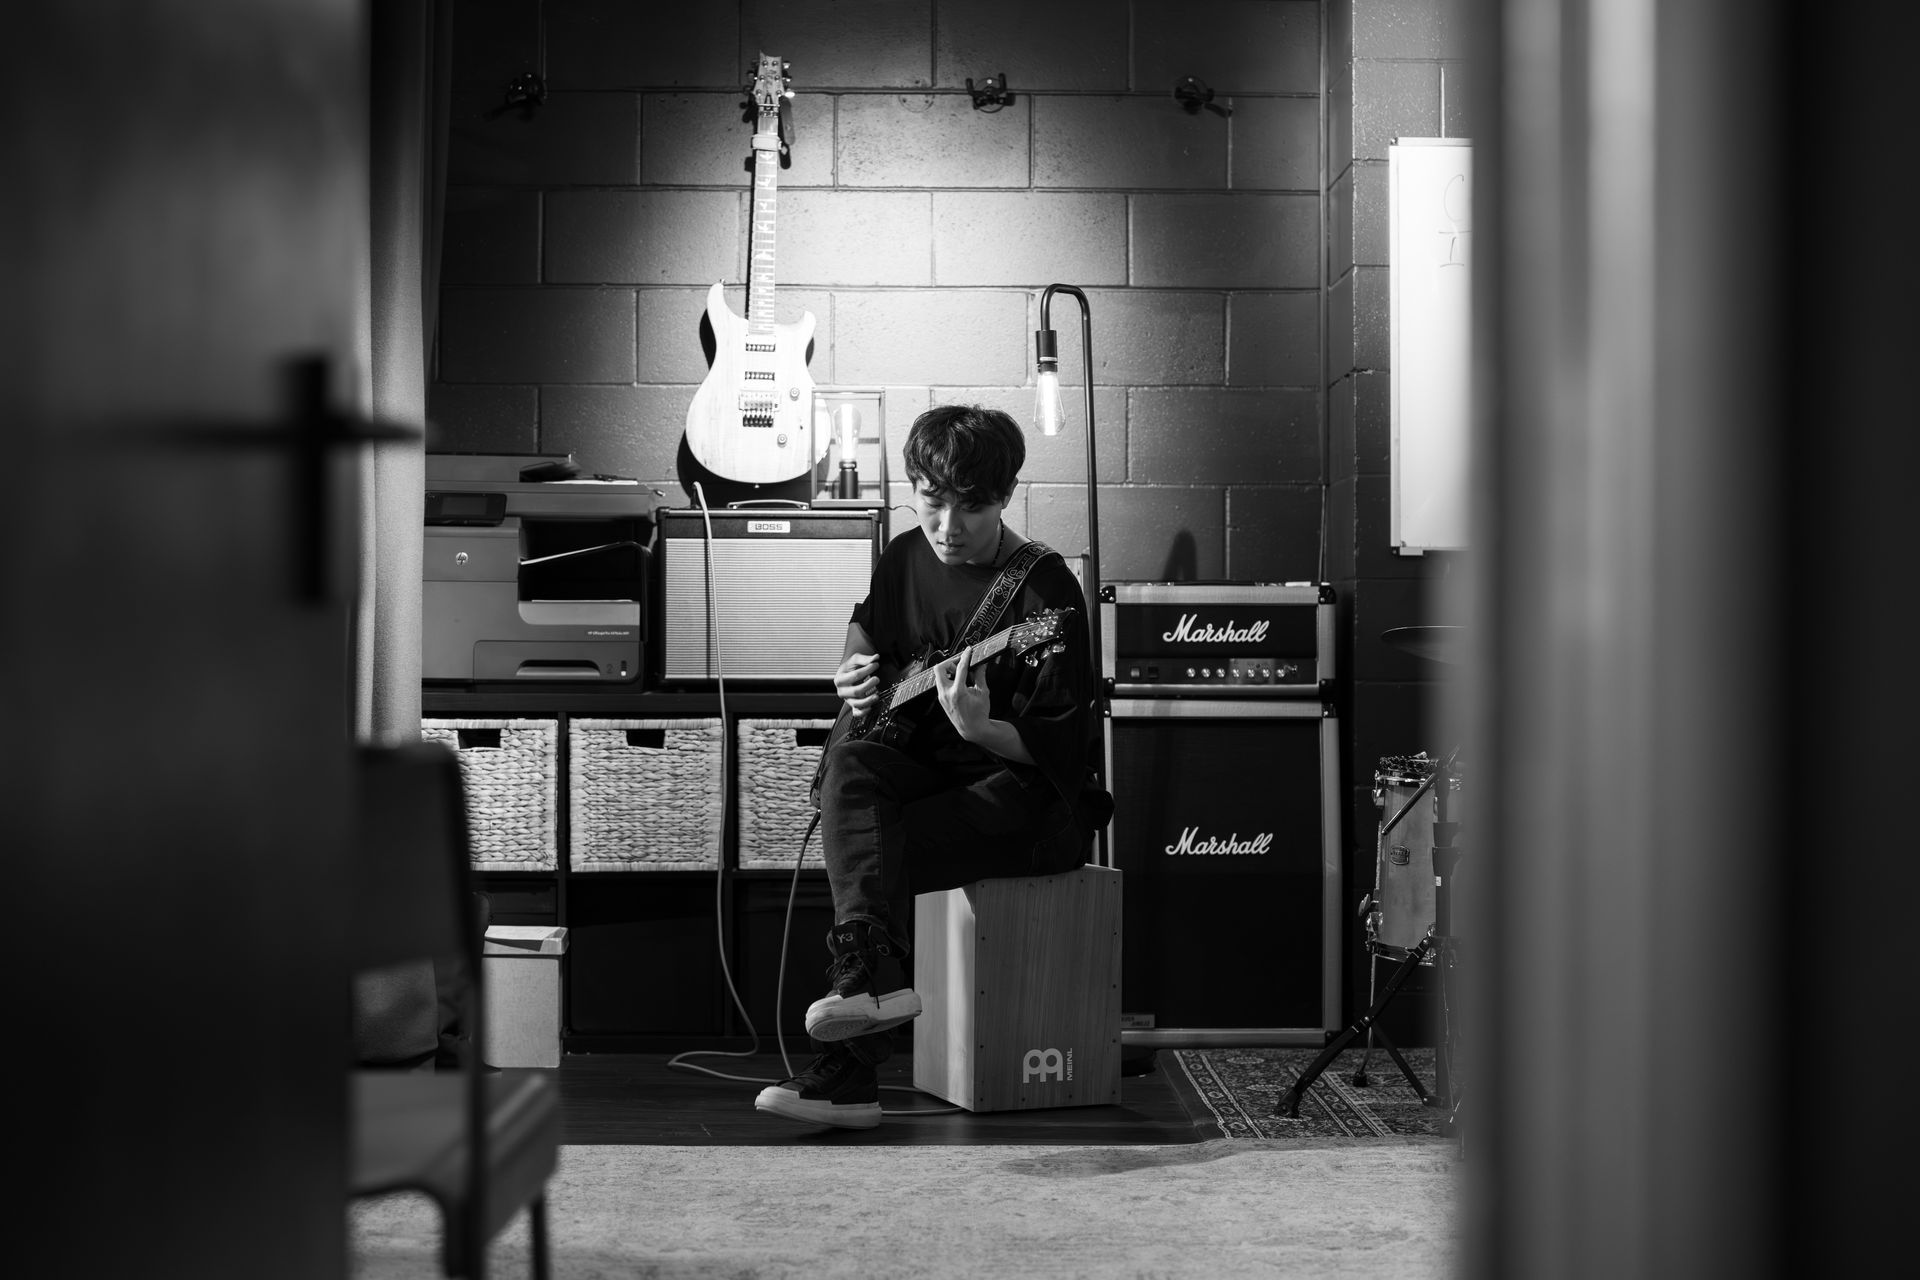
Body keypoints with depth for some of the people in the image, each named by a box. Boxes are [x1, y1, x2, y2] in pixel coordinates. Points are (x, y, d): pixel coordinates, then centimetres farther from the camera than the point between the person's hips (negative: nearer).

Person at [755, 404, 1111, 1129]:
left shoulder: (1044, 591, -13)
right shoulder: (906, 559, 7)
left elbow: (1061, 749, -17)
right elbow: (867, 627, 28)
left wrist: (981, 730, -36)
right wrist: (855, 673, 4)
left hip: (1031, 797, -6)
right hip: (928, 767, 6)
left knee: (884, 851, -29)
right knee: (850, 763, -28)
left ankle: (848, 1068, -27)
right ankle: (871, 974, -45)